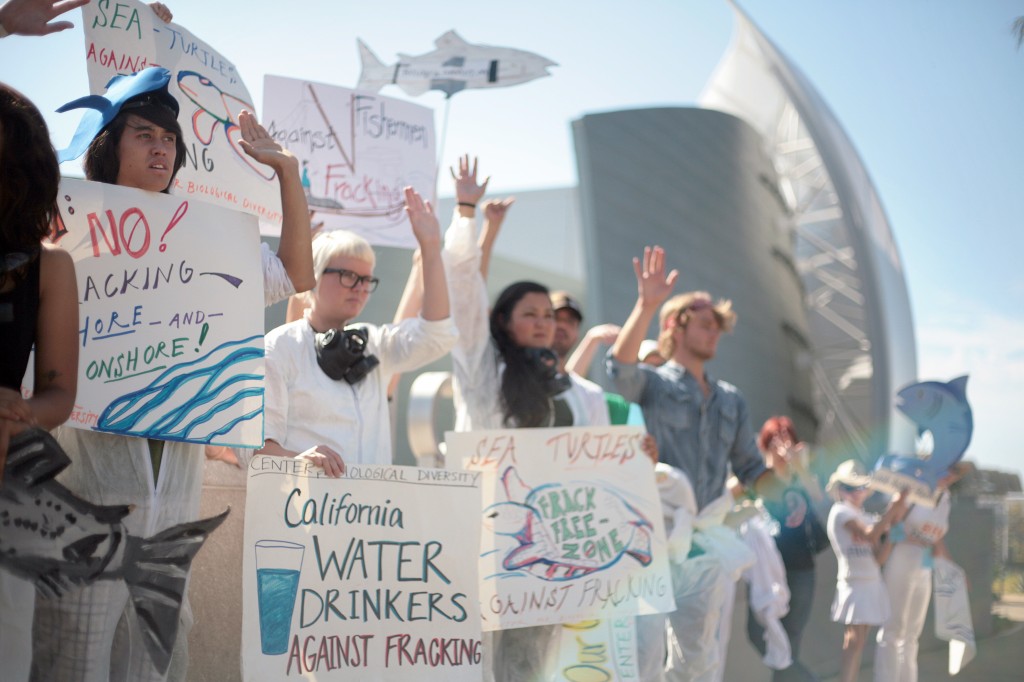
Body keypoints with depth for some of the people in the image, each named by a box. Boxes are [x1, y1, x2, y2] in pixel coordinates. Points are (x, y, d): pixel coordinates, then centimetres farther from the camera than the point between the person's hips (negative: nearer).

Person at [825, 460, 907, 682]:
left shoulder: (868, 519, 15)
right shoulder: (841, 511, -6)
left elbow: (879, 557, 4)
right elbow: (869, 535, -21)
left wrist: (891, 526, -4)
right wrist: (892, 509, -19)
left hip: (872, 583, 7)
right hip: (854, 583, -7)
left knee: (857, 642, 7)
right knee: (855, 640, -13)